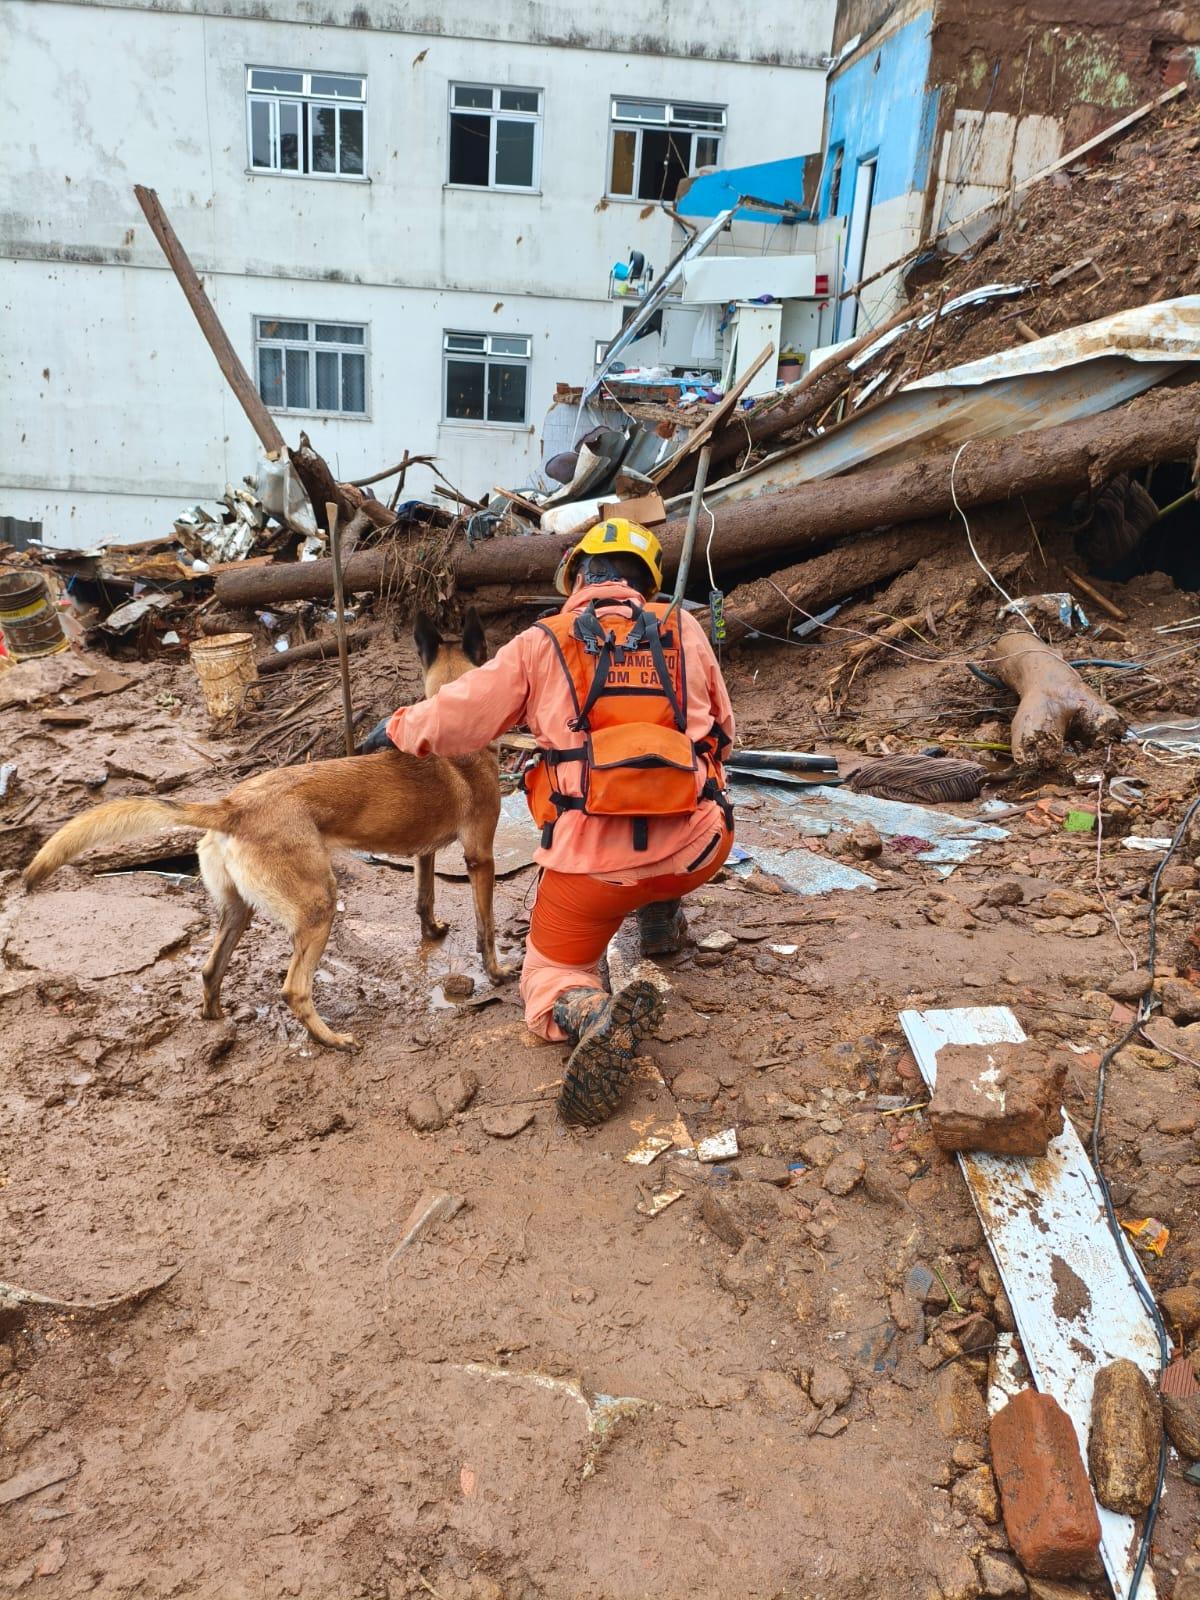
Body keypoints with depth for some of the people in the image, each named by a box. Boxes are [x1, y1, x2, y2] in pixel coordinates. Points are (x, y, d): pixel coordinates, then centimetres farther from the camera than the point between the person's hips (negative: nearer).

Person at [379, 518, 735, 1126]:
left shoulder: (540, 644, 2)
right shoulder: (684, 629, 8)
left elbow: (456, 717, 6)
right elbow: (722, 730, 17)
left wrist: (397, 727, 26)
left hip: (593, 860, -2)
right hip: (697, 851, 3)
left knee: (551, 977, 18)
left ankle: (598, 1015, -17)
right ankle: (662, 916, 33)